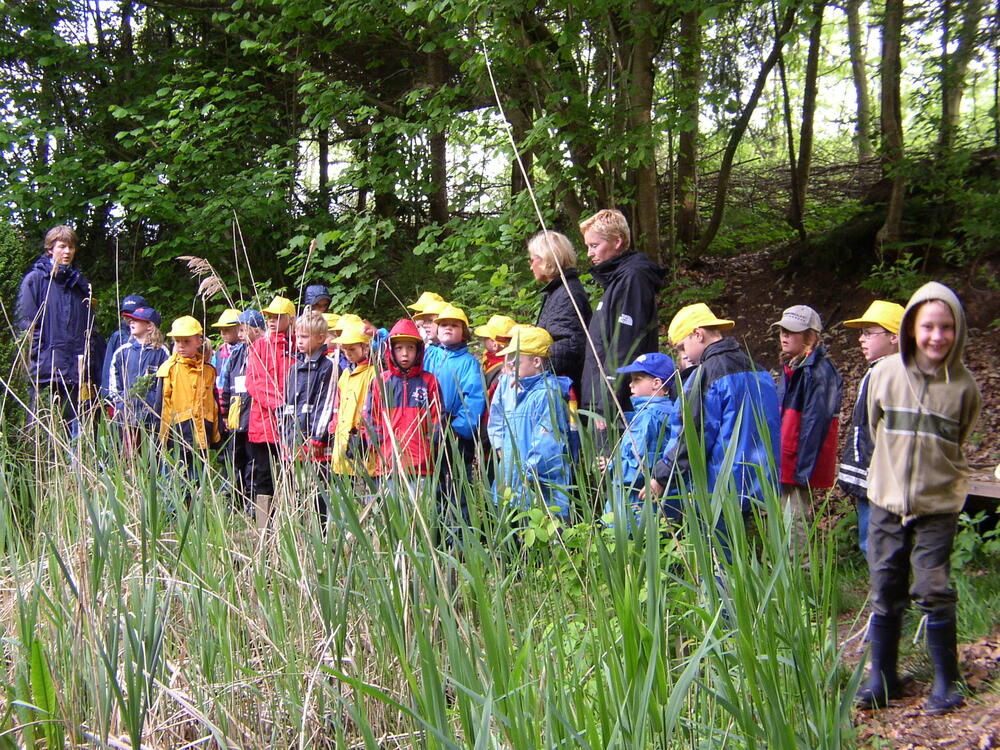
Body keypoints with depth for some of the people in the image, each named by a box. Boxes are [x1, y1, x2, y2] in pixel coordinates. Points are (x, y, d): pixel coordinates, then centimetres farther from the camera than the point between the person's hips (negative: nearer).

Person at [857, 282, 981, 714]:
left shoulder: (963, 386, -6)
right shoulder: (885, 374, -4)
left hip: (938, 505, -2)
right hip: (886, 501, 2)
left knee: (933, 592, -4)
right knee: (885, 592, 8)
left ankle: (946, 683, 12)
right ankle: (881, 679, 21)